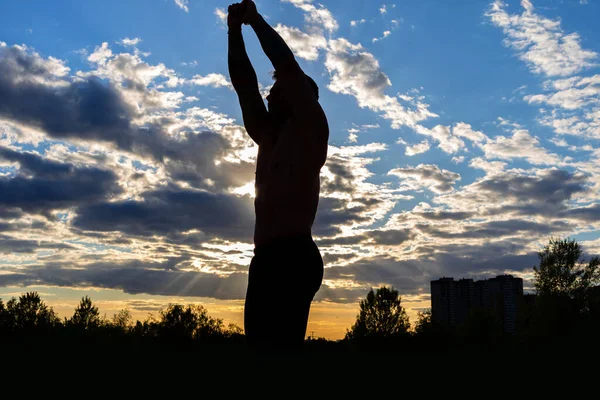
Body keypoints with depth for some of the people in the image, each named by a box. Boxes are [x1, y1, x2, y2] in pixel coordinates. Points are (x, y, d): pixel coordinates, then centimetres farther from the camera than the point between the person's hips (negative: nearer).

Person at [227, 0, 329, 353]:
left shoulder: (310, 129, 5)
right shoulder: (269, 136, 25)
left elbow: (288, 65, -1)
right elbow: (244, 85, 24)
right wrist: (236, 30, 21)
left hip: (294, 256, -8)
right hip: (266, 257, 8)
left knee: (281, 345, -16)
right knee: (264, 343, 6)